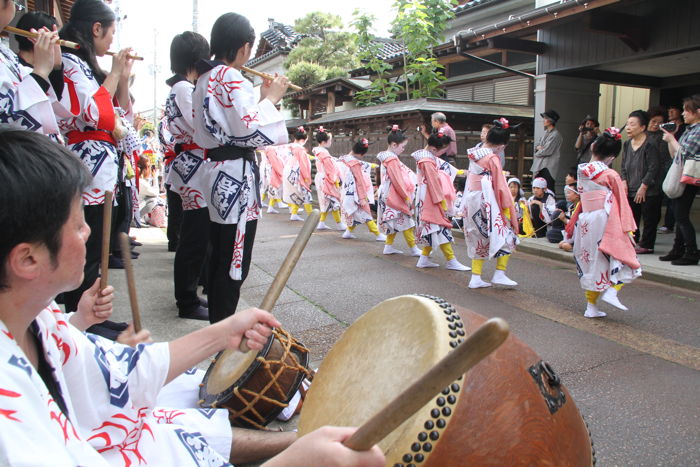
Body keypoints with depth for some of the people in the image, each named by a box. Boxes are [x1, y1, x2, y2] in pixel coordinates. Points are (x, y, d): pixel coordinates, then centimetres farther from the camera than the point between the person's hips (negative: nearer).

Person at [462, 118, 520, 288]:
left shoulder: (474, 154, 7)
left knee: (479, 239, 14)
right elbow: (500, 187, -12)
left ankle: (475, 278, 13)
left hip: (471, 202, 8)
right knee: (507, 236, 5)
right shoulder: (493, 158, -14)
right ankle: (499, 274, 3)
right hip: (487, 203, -8)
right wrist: (507, 209, -7)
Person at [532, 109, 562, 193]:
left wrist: (536, 154, -1)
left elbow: (547, 151, -15)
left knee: (548, 189, -11)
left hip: (548, 167, -8)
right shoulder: (546, 133, 18)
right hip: (539, 165, 8)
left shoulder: (555, 134, -10)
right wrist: (538, 147, -4)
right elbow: (536, 146, 19)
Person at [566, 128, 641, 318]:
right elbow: (621, 203, -5)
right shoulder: (610, 175, -9)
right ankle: (612, 291, -10)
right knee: (625, 259, 9)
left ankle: (591, 306, 16)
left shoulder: (582, 171, 5)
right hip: (605, 222, -5)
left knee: (591, 263, 13)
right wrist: (628, 228, 0)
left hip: (585, 222, 6)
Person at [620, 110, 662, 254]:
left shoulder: (650, 145, -14)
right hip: (631, 191, 7)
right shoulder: (627, 144, 8)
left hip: (649, 192, -7)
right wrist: (624, 182, 0)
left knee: (649, 219, 1)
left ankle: (646, 245, 10)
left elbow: (653, 169, -15)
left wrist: (643, 187, -16)